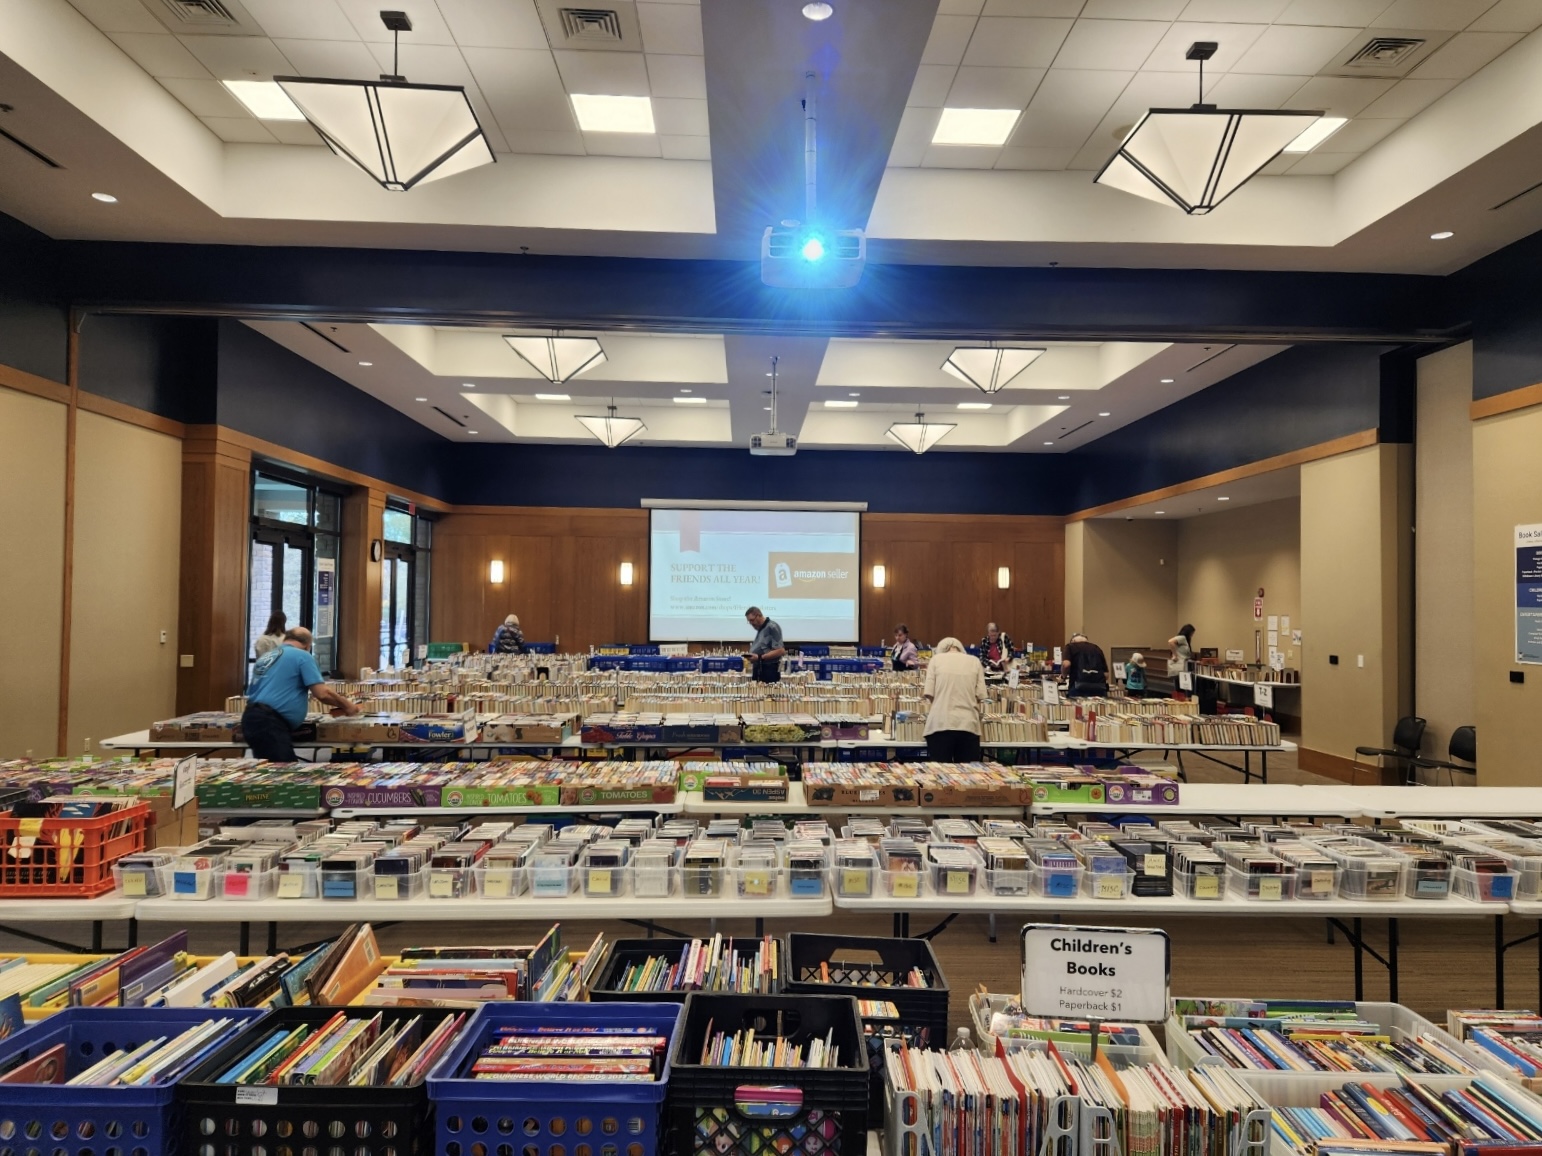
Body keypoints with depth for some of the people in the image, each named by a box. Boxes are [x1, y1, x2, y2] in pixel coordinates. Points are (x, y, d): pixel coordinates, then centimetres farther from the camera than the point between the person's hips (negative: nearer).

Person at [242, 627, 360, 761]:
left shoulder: (264, 657, 22)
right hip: (270, 723, -9)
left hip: (254, 718, 9)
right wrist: (347, 706, 8)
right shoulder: (302, 656, 0)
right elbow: (322, 693, -8)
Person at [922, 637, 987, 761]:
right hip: (968, 723, 2)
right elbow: (980, 695, 5)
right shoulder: (974, 661, 12)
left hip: (941, 723, -1)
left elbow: (929, 693, 1)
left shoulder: (936, 659, 8)